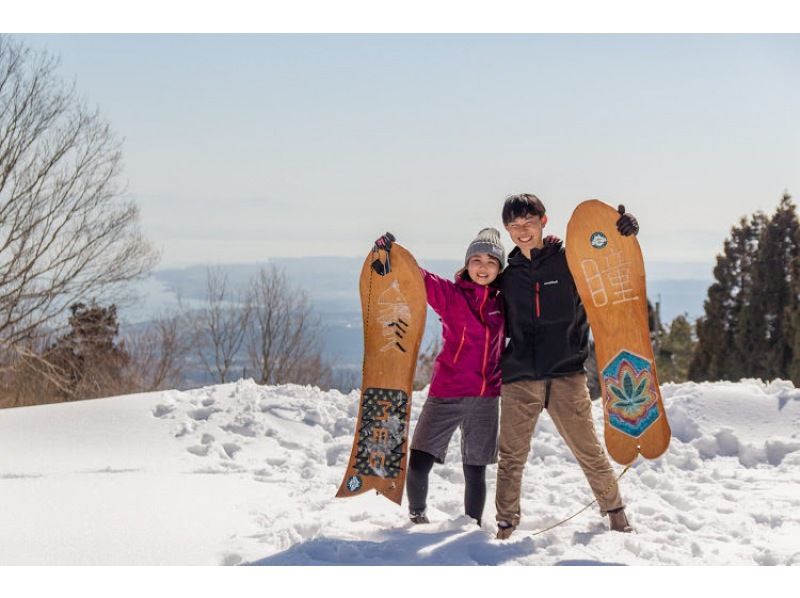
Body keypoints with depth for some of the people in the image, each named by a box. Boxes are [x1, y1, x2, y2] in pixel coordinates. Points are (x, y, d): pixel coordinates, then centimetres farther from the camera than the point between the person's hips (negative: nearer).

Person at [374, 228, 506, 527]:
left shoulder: (501, 302, 10)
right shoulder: (449, 293, 1)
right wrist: (390, 252, -27)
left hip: (486, 397, 3)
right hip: (447, 393, -2)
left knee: (475, 469, 8)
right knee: (419, 461, -8)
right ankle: (417, 514, 16)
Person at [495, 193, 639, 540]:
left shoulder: (569, 261, 3)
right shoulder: (507, 274, 12)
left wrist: (625, 233, -12)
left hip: (566, 375, -2)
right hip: (519, 378, 2)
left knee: (588, 449, 2)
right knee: (511, 456, 3)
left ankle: (614, 511, 19)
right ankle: (506, 524, 14)